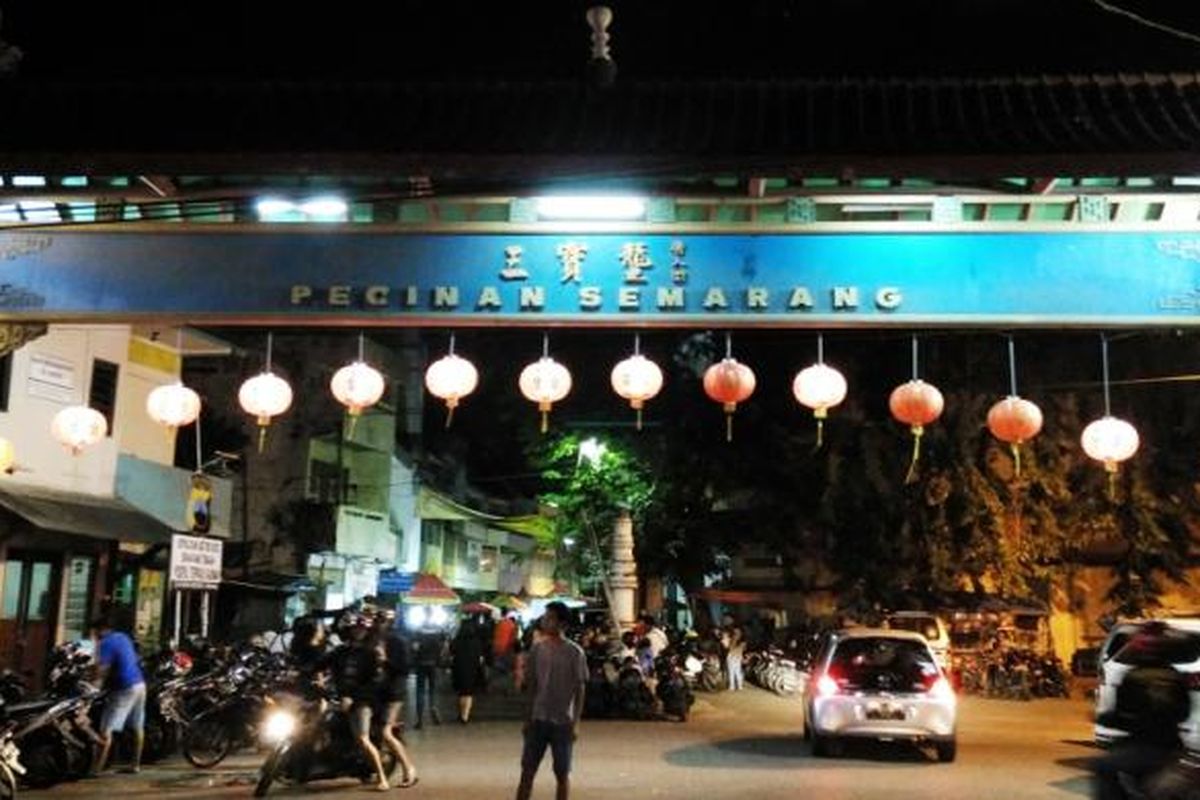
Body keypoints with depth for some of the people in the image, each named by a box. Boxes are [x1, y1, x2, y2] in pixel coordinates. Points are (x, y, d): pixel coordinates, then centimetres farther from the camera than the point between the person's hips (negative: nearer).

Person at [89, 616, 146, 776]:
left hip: (124, 688, -9)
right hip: (140, 684, 9)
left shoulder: (105, 643, -10)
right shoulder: (124, 637, 15)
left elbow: (102, 670, -20)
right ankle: (136, 764, 25)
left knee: (106, 730, -8)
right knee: (138, 727, 16)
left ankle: (95, 770, -10)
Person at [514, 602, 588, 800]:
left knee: (562, 774, 7)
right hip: (538, 720, 3)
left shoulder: (574, 652, -9)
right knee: (527, 771, 5)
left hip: (563, 722, -3)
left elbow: (580, 689, -6)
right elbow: (532, 686, 9)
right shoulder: (537, 649, 3)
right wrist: (528, 717, 8)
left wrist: (575, 723, -10)